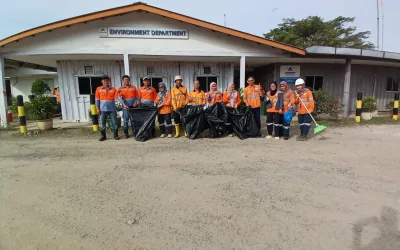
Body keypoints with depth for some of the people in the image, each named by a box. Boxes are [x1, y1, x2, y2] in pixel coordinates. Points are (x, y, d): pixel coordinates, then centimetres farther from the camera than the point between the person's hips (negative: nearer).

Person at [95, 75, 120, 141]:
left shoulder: (113, 89, 3)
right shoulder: (98, 89, 5)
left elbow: (118, 97, -6)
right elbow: (97, 99, 5)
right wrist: (98, 108, -1)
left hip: (112, 109, 0)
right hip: (103, 109, 1)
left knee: (114, 122, 5)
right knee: (102, 123, 5)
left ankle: (116, 135, 15)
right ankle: (103, 136, 17)